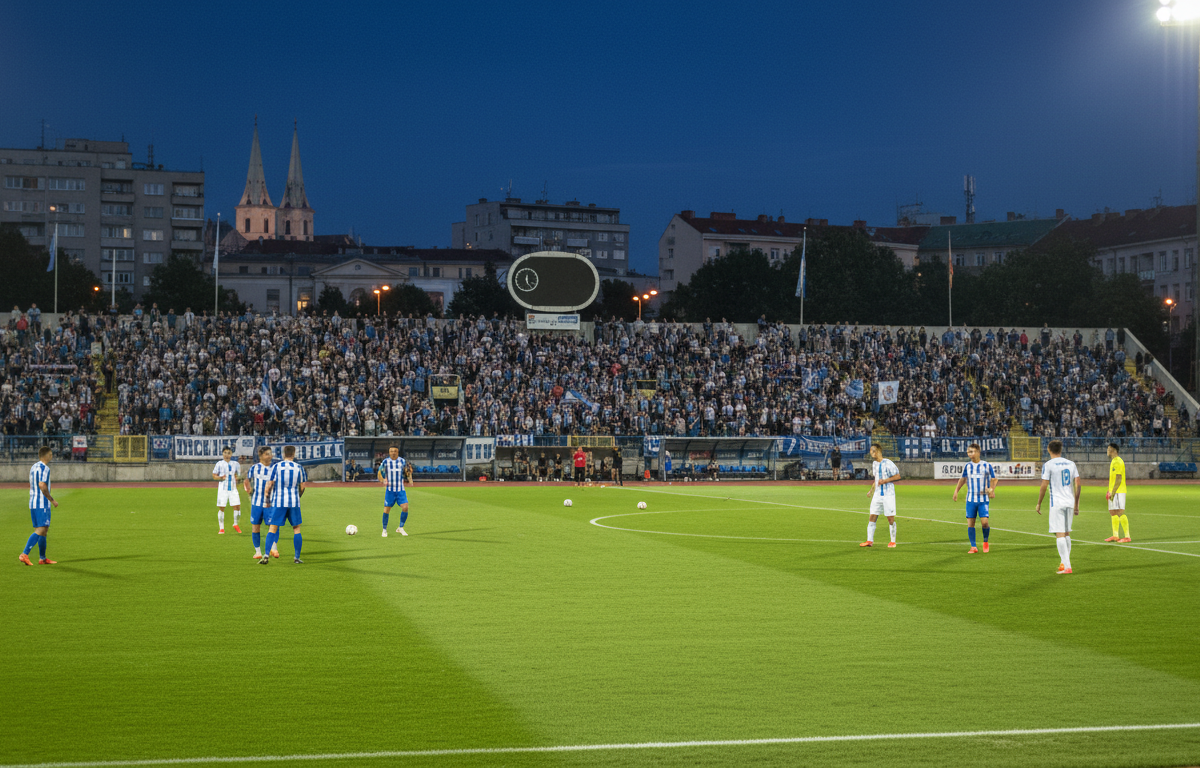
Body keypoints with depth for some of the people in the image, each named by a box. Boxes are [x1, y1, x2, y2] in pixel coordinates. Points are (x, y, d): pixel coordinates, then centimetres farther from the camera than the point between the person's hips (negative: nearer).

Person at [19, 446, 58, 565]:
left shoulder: (33, 467, 17)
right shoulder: (44, 468, -12)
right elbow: (42, 485, -23)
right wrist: (52, 500, -15)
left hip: (33, 503, 10)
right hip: (42, 504, -10)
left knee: (44, 530, 14)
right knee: (40, 530, -12)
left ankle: (42, 558, 16)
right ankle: (24, 554, -22)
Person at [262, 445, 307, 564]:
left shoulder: (276, 467, -1)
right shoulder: (299, 468, 3)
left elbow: (269, 484, -3)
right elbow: (302, 487, 9)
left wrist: (267, 496, 13)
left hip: (278, 502, -1)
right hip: (294, 503, 1)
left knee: (273, 529, 2)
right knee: (296, 529, 12)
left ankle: (266, 556, -12)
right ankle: (297, 558, 11)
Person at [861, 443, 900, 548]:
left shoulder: (888, 463, -11)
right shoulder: (874, 463, 12)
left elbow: (897, 476, -10)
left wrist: (885, 481, -19)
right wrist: (872, 489, 17)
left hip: (888, 495, -6)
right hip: (877, 495, 6)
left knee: (891, 518, -1)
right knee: (872, 517, 1)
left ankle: (893, 541, 9)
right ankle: (870, 540, 4)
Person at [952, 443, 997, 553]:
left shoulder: (987, 465, -2)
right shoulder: (967, 466, 6)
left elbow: (994, 479, 6)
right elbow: (962, 479, 20)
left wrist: (991, 489, -11)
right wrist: (956, 491, 13)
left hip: (983, 499, -3)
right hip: (970, 499, 3)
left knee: (984, 522, -13)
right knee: (970, 523, -2)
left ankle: (985, 541, 14)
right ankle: (973, 547, 7)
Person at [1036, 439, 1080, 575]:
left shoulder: (1048, 465, -6)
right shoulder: (1071, 464, 9)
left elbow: (1044, 487, -9)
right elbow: (1078, 485, 9)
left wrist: (1039, 504, 1)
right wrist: (1076, 504, 16)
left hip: (1056, 504, -6)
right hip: (1069, 503, 6)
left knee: (1060, 535, -7)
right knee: (1067, 534, 17)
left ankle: (1067, 566, -13)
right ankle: (1064, 563, 25)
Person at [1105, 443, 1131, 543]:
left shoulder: (1118, 462, -14)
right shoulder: (1113, 461, 18)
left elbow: (1118, 479, -20)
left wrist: (1113, 492, -21)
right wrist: (1109, 491, 23)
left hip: (1118, 492, -11)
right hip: (1113, 492, 11)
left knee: (1120, 513, -13)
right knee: (1112, 513, 14)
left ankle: (1127, 536, -14)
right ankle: (1115, 536, 21)